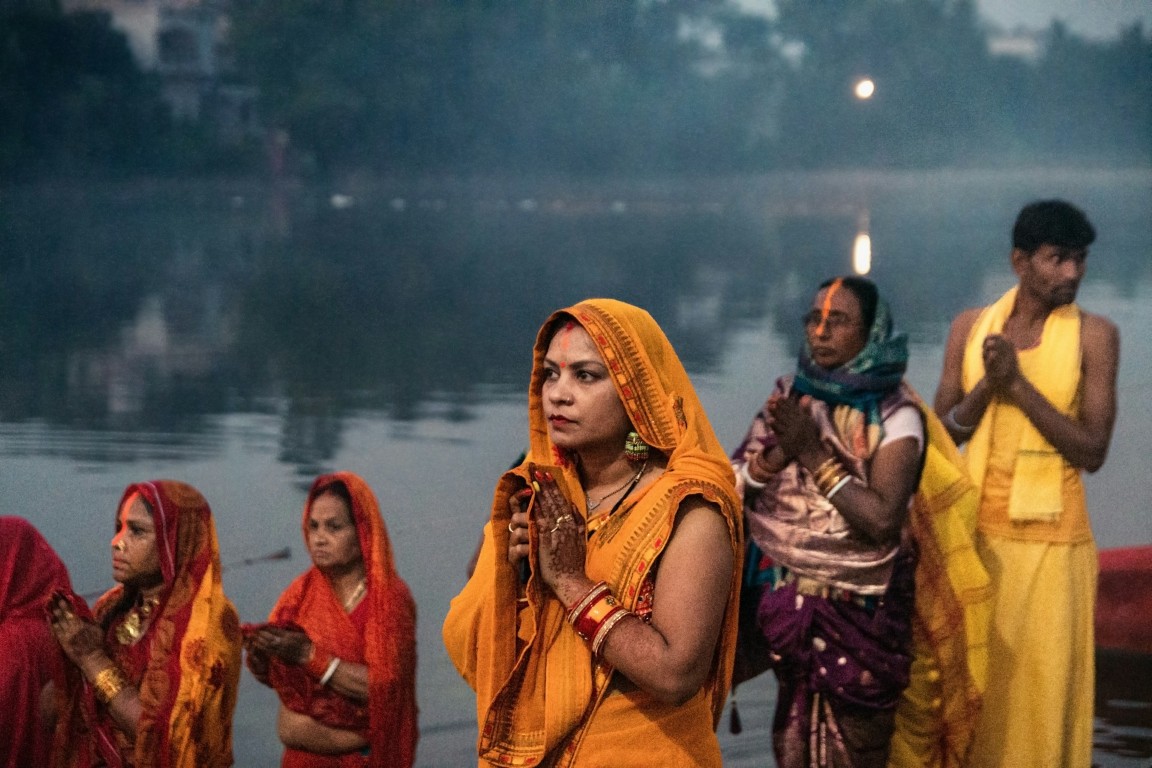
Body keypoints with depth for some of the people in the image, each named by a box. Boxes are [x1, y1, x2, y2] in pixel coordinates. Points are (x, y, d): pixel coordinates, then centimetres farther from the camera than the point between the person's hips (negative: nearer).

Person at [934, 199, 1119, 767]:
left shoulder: (1093, 336, -4)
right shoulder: (970, 326, 5)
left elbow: (1092, 452, -9)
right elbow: (942, 433, 4)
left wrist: (1019, 384, -16)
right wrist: (988, 385, -14)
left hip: (1050, 540, -2)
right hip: (975, 530, 3)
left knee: (1041, 686, 0)